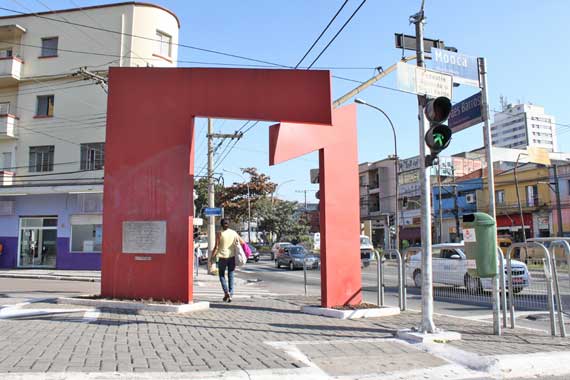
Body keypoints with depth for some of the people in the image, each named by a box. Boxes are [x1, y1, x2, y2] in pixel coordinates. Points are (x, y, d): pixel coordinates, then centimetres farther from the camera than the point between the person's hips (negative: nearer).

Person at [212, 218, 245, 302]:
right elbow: (242, 242, 4)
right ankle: (230, 294, 8)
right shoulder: (234, 233, 2)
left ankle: (226, 292, -4)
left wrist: (212, 257, -3)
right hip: (232, 256, 3)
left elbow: (216, 247, -9)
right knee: (231, 275, 11)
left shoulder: (219, 234, -7)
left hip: (223, 257, -3)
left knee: (221, 275, 12)